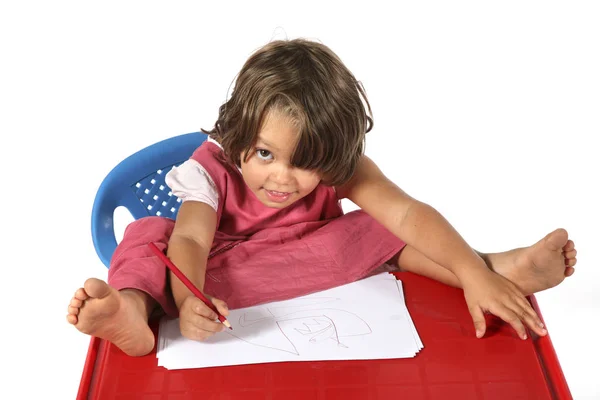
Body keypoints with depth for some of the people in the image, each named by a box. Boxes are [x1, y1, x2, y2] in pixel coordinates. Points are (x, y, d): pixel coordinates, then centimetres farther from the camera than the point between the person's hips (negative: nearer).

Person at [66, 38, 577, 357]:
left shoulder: (338, 164, -18)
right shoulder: (212, 167, -21)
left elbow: (406, 212, -28)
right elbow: (191, 240, -32)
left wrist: (475, 273, -40)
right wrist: (188, 300, -54)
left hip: (313, 263, 1)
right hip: (221, 268, 0)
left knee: (369, 233, -24)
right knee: (150, 234, -23)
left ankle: (497, 266, -23)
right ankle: (135, 308, -50)